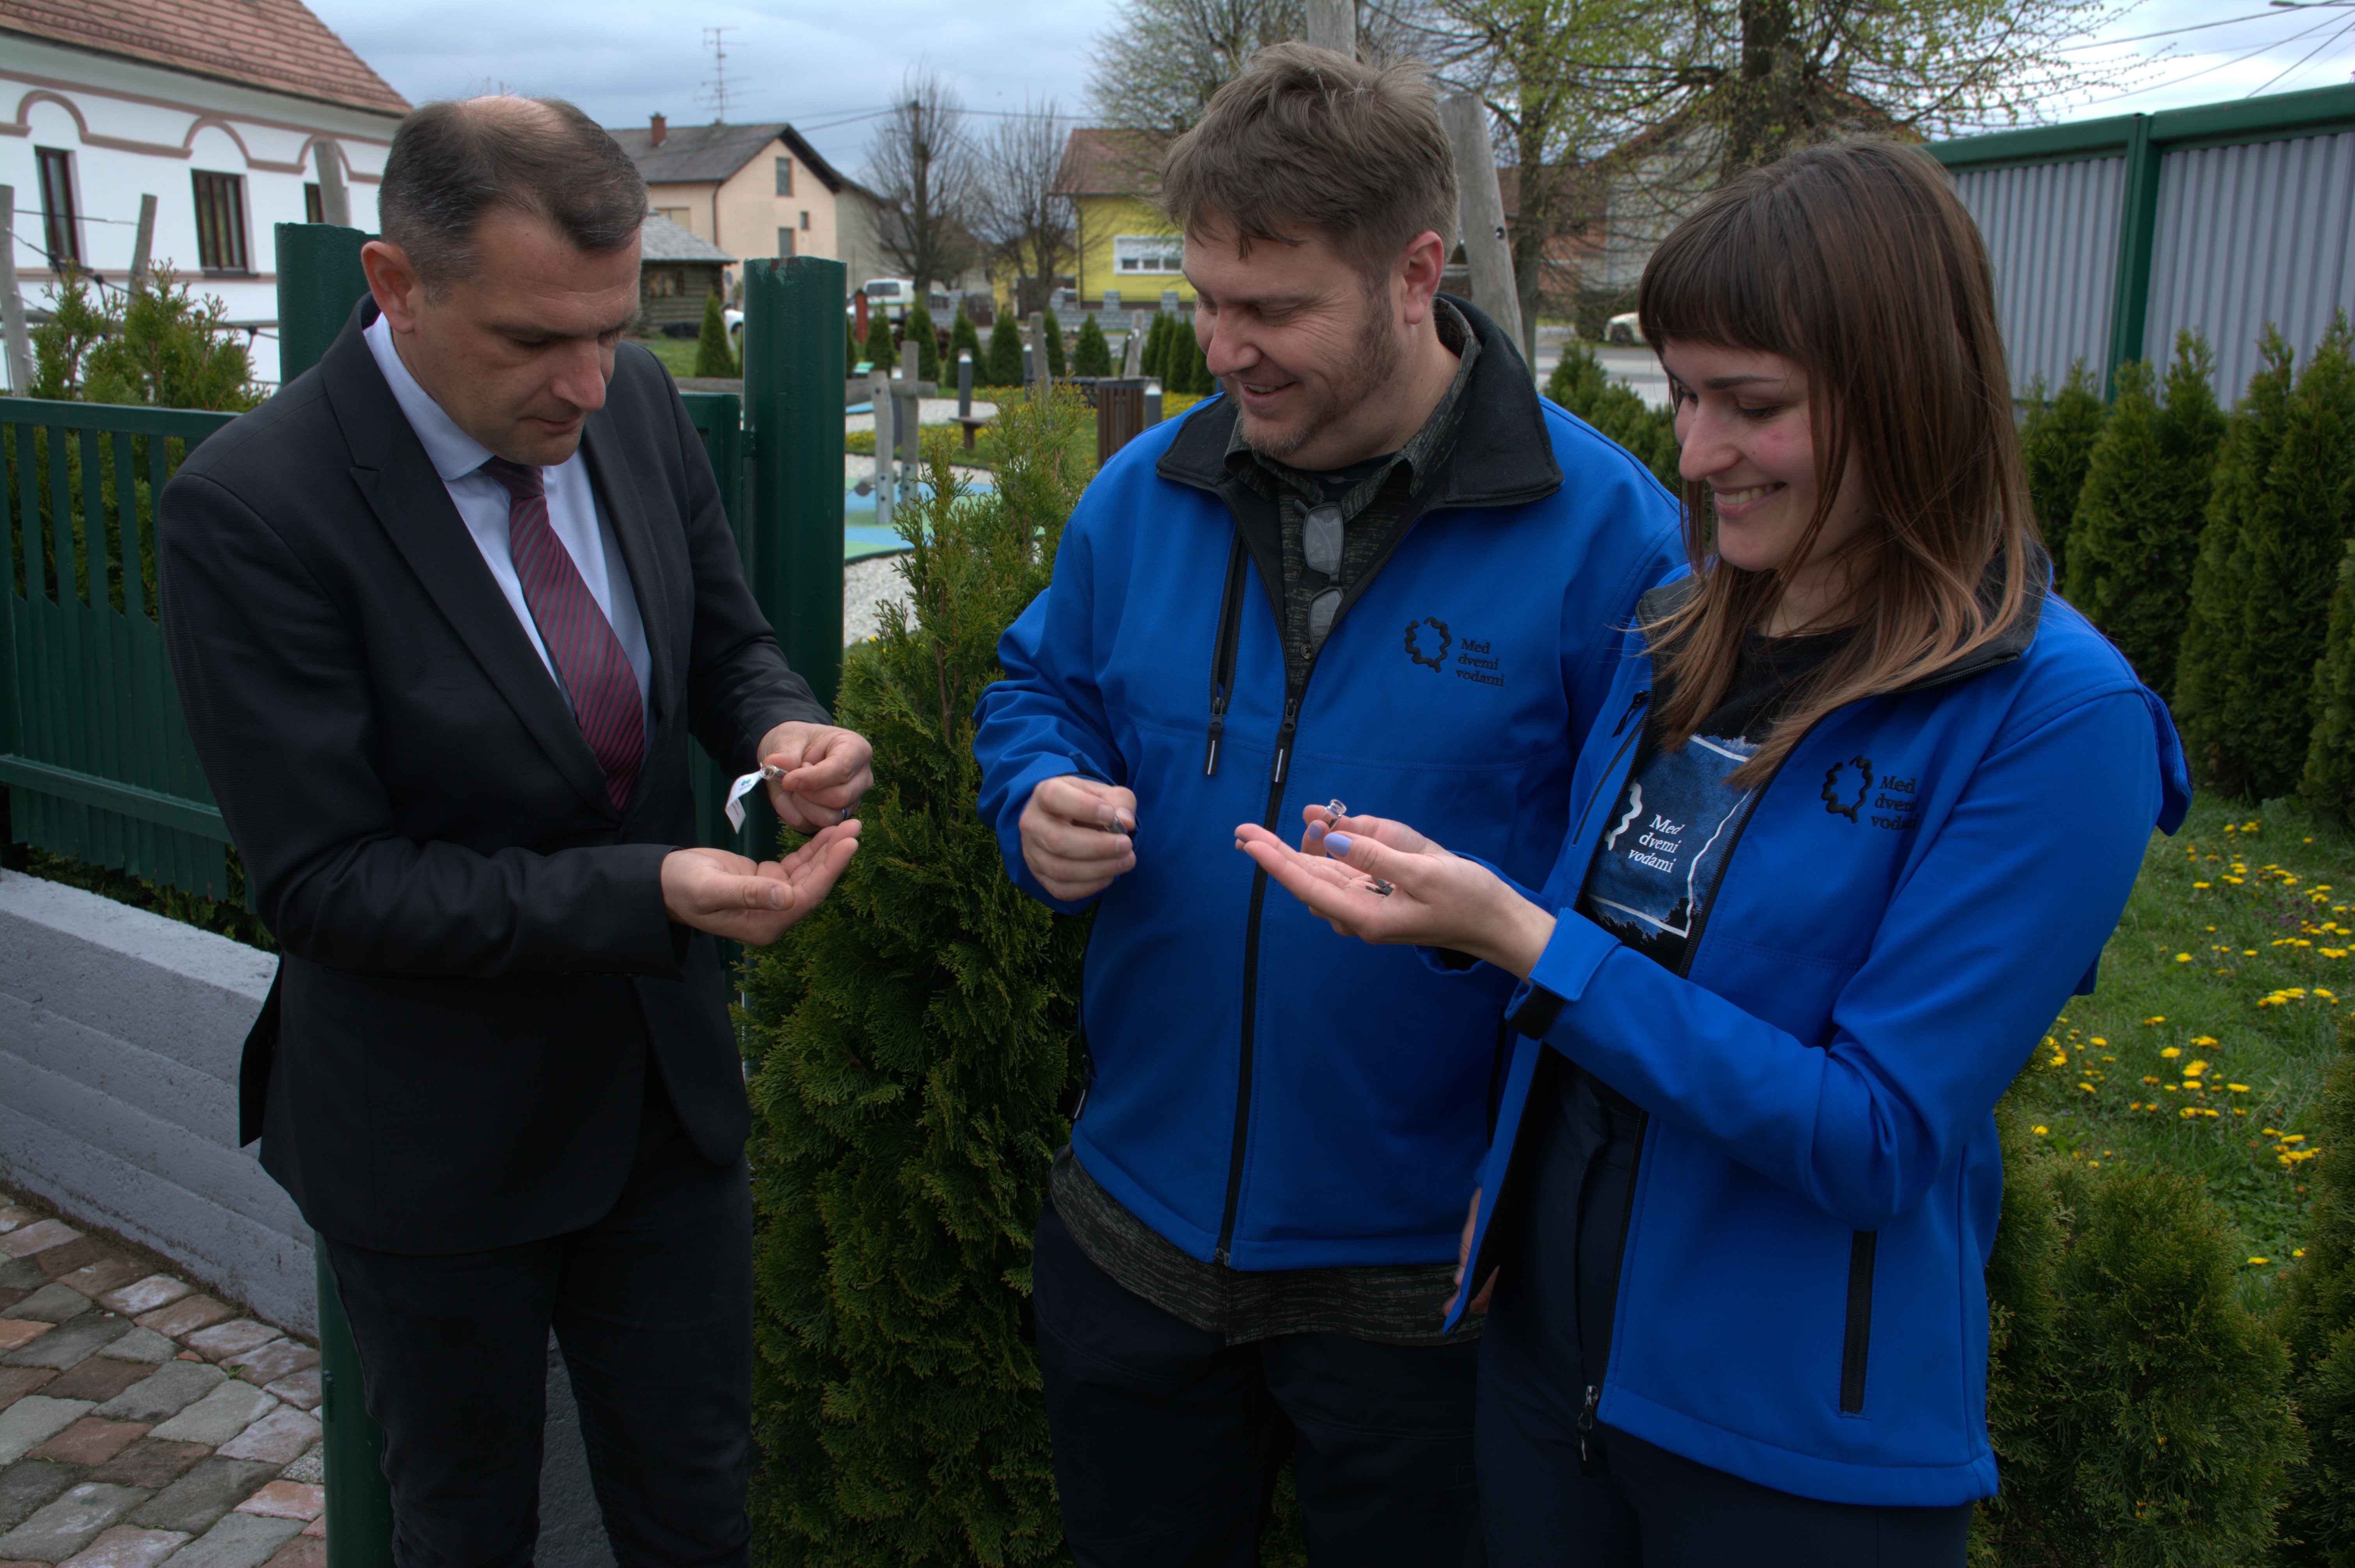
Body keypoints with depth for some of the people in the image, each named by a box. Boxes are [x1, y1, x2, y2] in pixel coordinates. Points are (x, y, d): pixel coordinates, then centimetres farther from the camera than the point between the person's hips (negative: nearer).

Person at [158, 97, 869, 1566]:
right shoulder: (248, 507, -23)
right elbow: (322, 878, -22)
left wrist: (783, 726, -17)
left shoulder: (638, 406, -6)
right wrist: (644, 894, -32)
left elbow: (726, 645, 7)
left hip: (667, 1077, 5)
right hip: (437, 1132, -4)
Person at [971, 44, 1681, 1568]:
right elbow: (1038, 690, 12)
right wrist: (1045, 801, -9)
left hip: (1423, 1274, -4)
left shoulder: (1602, 530, -15)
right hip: (1136, 1226, 4)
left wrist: (1488, 924, -24)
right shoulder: (1144, 493, -2)